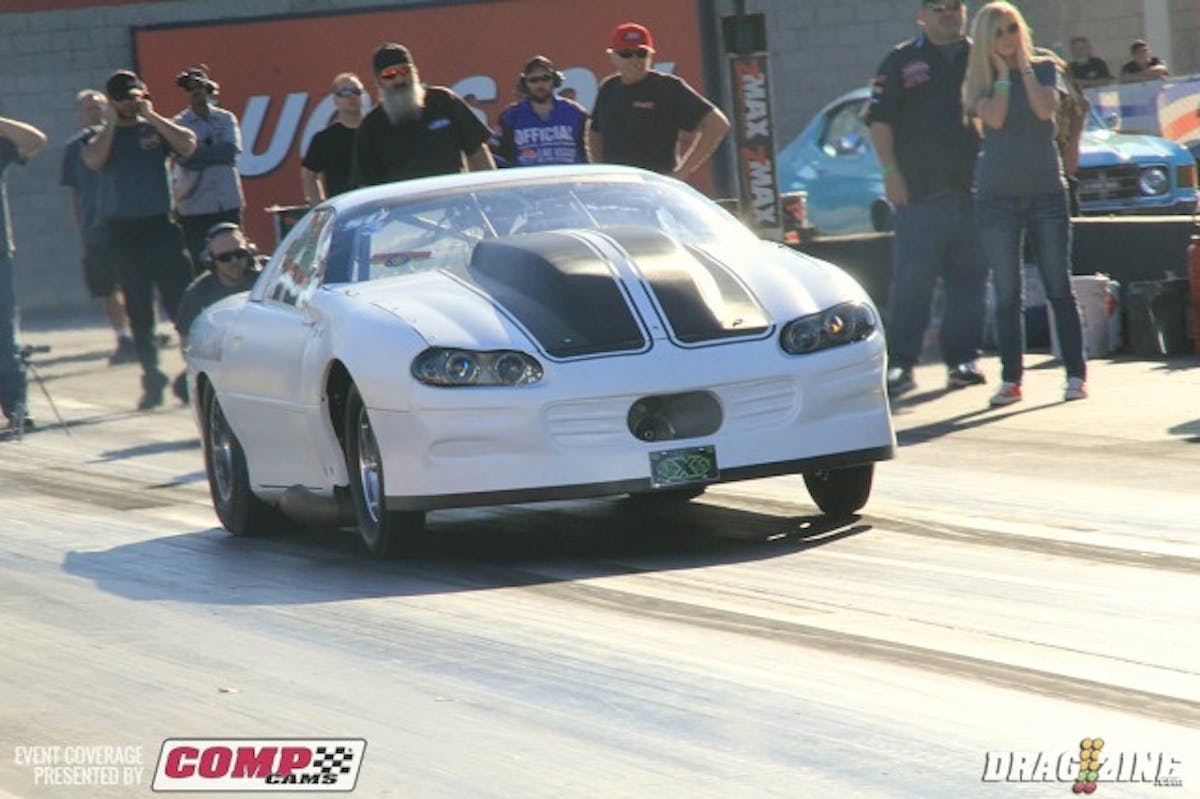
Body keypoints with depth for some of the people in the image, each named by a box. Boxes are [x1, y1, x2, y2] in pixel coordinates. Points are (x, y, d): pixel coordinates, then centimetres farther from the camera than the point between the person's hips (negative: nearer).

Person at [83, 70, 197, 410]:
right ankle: (151, 376, 10)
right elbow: (93, 159, -15)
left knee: (182, 299, -7)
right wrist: (111, 124, -7)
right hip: (125, 229, 1)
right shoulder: (104, 136, 7)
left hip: (162, 226, -1)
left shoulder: (156, 128, 8)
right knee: (138, 310, 4)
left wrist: (152, 116, -8)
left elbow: (187, 144, -11)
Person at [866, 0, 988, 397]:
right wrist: (890, 170, -8)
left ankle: (962, 359, 11)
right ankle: (900, 363, -5)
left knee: (969, 278, 5)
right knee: (911, 279, -7)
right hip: (920, 190, -3)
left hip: (973, 186, 3)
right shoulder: (902, 61, 6)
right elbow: (880, 119, 1)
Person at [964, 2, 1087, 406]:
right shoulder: (980, 81, 6)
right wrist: (1003, 74, -5)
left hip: (1045, 189, 0)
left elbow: (1045, 109, -11)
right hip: (997, 194, 0)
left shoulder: (1044, 69, 7)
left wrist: (1025, 68, -5)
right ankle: (1010, 380, 4)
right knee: (1007, 293, 0)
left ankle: (1076, 374, 2)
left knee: (1059, 288, -1)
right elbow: (994, 118, -12)